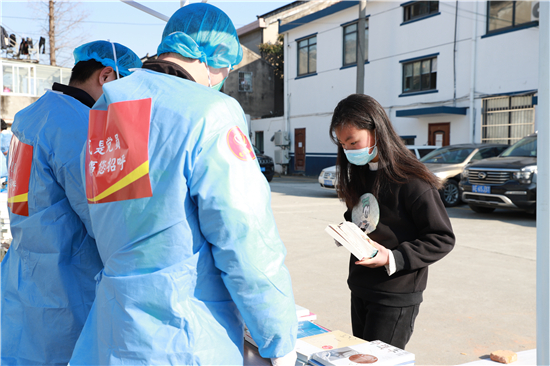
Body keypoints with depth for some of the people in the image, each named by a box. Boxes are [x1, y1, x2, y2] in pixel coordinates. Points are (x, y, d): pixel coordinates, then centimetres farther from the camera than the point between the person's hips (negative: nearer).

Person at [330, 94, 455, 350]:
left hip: (396, 297, -8)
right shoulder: (360, 174, 7)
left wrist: (393, 259, -24)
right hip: (360, 290, 8)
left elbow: (442, 239, -15)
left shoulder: (410, 180, -18)